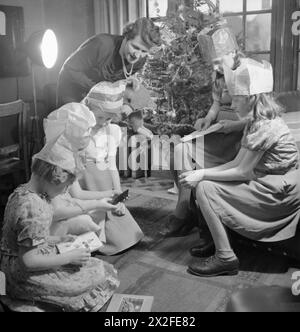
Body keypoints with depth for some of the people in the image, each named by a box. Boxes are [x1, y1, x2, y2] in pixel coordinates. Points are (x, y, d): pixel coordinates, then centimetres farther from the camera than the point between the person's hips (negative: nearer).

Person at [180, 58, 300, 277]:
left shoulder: (264, 126, -21)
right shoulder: (257, 121, 9)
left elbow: (243, 172, -20)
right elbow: (237, 162, 6)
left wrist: (203, 175, -13)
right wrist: (202, 172, -2)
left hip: (279, 192, -10)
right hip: (272, 183, 10)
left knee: (206, 189, -16)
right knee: (205, 183, 7)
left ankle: (225, 258, -7)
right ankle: (213, 241, 17)